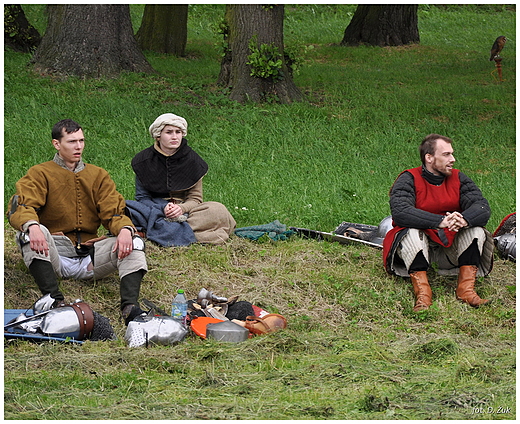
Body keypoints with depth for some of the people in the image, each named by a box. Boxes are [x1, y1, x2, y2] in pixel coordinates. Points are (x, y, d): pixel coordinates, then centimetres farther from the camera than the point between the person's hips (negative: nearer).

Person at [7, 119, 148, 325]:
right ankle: (55, 301, -46)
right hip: (52, 255, -3)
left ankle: (130, 306, -41)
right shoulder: (40, 174, 8)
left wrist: (125, 229, -20)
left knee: (132, 242, -20)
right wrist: (31, 226, -35)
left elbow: (113, 212, 6)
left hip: (89, 257, 3)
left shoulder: (99, 176, 18)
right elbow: (20, 207, -9)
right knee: (32, 230, -33)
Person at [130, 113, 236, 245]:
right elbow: (142, 198, -3)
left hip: (185, 209, 2)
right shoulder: (143, 161, 0)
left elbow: (195, 198, 0)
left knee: (218, 210, -27)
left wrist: (182, 208, -24)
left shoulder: (192, 160, 3)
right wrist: (163, 209, -24)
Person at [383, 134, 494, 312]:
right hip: (418, 247, -4)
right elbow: (400, 212, -27)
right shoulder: (409, 180, -9)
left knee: (476, 229, -19)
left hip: (450, 245, 4)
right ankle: (422, 292, -39)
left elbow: (482, 207, -9)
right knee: (412, 232, -33)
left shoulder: (458, 179, 4)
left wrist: (464, 219, -35)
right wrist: (440, 222, -38)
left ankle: (466, 289, -25)